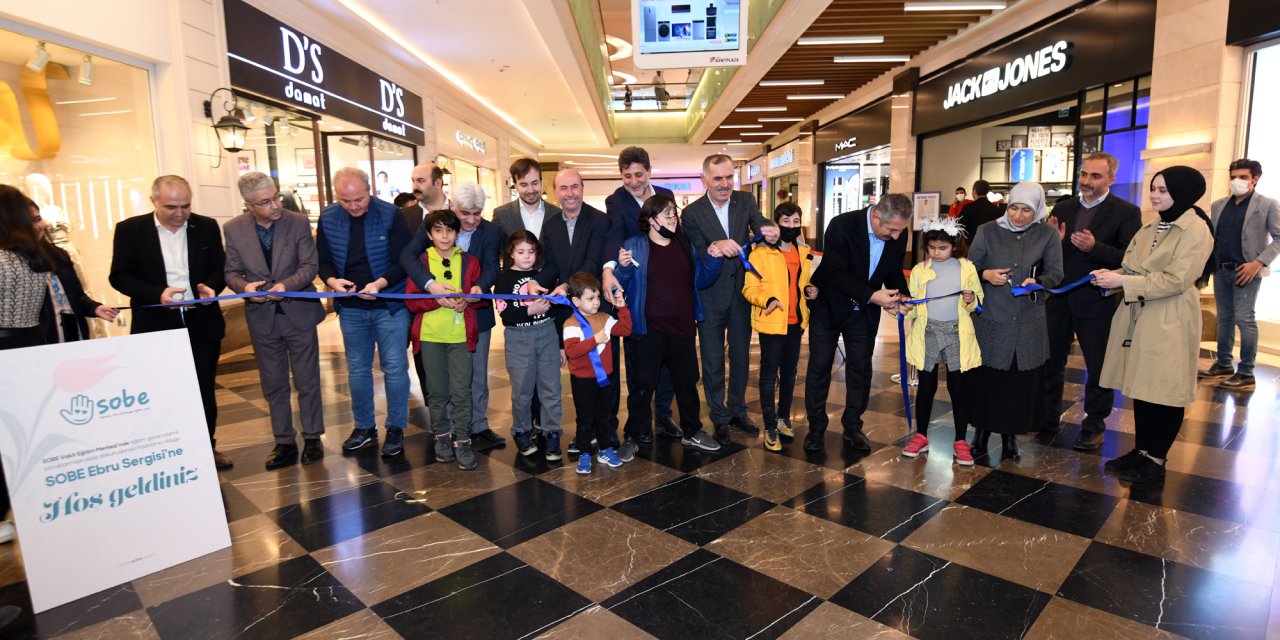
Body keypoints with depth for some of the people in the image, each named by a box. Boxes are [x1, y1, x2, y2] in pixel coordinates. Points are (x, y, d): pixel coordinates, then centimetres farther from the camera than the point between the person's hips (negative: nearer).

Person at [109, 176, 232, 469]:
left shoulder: (207, 227, 2)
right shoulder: (130, 230, -3)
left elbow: (221, 268, 7)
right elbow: (119, 276, -4)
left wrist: (212, 286, -14)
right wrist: (157, 293, -20)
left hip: (202, 323, 2)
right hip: (156, 326, -2)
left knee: (205, 390, 12)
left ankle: (207, 447, 26)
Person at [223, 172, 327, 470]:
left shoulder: (298, 222, -8)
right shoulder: (234, 229, -4)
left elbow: (310, 266, -9)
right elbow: (232, 272, 1)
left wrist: (286, 285, -25)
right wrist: (244, 286, -20)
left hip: (299, 312, -2)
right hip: (262, 318, 2)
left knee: (307, 381, 8)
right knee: (274, 385, 11)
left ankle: (312, 438, 23)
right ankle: (284, 443, 24)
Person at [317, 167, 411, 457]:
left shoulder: (390, 215, -12)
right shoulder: (328, 218, -1)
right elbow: (323, 260, 6)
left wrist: (380, 283, -27)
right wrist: (332, 281, -16)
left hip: (390, 305, -4)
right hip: (351, 308, 4)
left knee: (394, 368, 1)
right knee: (357, 369, 13)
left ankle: (396, 428, 15)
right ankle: (364, 427, 28)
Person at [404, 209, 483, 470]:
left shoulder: (469, 262, 4)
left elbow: (481, 296, 6)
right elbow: (411, 300, -2)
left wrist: (466, 300, -15)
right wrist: (438, 300, -18)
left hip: (461, 335, 0)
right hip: (430, 336, 1)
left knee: (461, 390, -1)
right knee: (438, 391, 11)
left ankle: (462, 441, 11)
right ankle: (442, 436, 28)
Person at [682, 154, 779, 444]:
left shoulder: (746, 200, -2)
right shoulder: (692, 213, -10)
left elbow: (761, 227, -16)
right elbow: (696, 256, -17)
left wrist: (771, 232, -40)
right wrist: (716, 247, -39)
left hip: (741, 293, 3)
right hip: (710, 297, -3)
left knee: (740, 356, 17)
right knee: (713, 361, 8)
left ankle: (738, 410, 37)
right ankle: (720, 418, 26)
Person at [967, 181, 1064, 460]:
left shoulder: (1048, 235, 2)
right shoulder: (987, 231, 0)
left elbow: (1055, 274, 1)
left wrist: (1037, 282, -20)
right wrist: (986, 275, -17)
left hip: (1028, 324, 1)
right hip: (990, 320, -1)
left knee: (1021, 382, 7)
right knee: (985, 379, 3)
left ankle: (1010, 436, 25)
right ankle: (981, 433, 20)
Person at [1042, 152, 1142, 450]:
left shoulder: (1126, 212, -6)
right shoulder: (1063, 208, 6)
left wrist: (1094, 247, -27)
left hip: (1097, 301, -4)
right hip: (1059, 299, 4)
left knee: (1099, 367, 8)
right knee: (1051, 360, 14)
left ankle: (1094, 426, 24)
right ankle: (1049, 417, 30)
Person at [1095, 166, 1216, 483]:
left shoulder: (1195, 229, -11)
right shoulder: (1152, 227, 13)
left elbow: (1175, 280, -18)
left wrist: (1123, 282, -20)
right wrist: (1112, 275, -6)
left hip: (1168, 325, -7)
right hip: (1138, 318, 7)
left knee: (1163, 392, 3)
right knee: (1141, 387, 13)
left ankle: (1155, 460, 15)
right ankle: (1141, 451, 24)